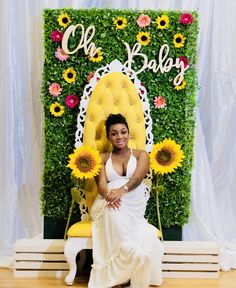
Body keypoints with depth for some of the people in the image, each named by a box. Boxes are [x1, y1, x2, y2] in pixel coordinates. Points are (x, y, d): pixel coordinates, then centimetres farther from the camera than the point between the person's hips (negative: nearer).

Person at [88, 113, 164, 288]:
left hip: (133, 206, 0)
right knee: (113, 210, -37)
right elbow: (101, 184, 0)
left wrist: (122, 190, -31)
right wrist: (110, 195, -26)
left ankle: (118, 274, -22)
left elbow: (137, 178, -8)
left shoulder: (141, 155, 13)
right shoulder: (103, 158, 18)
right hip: (108, 205, 1)